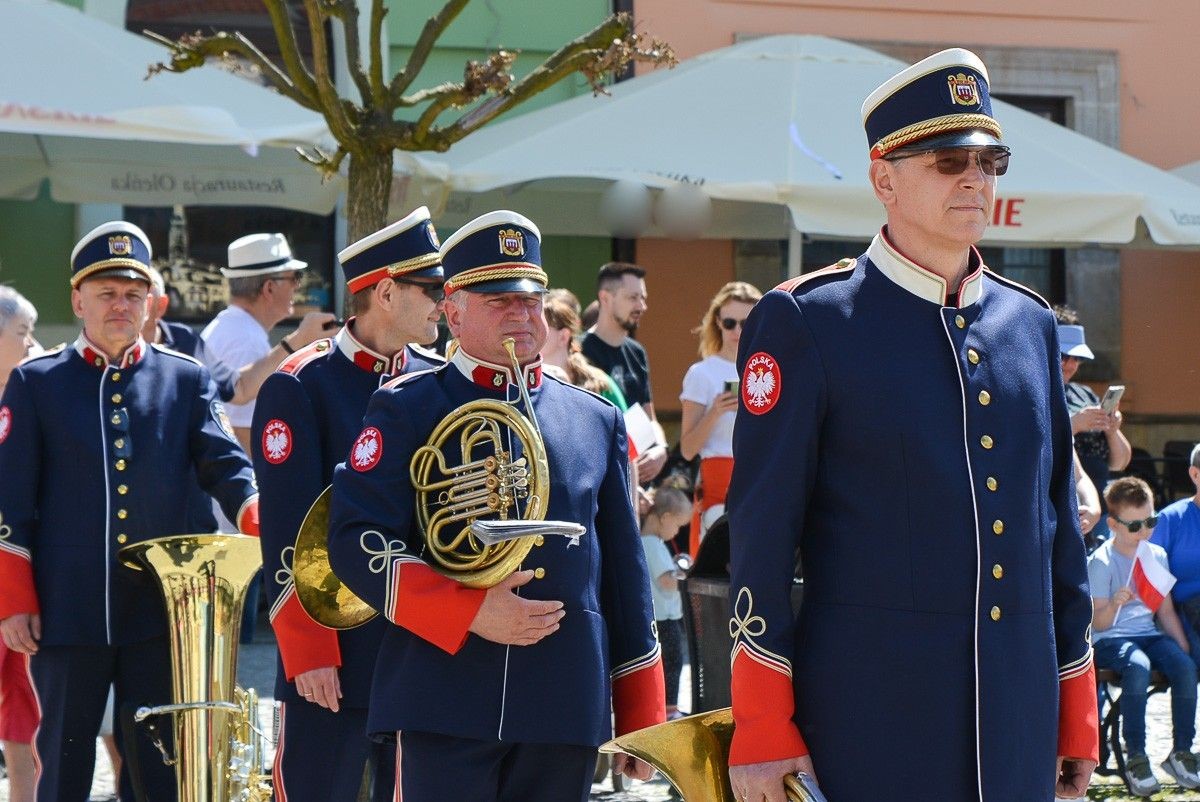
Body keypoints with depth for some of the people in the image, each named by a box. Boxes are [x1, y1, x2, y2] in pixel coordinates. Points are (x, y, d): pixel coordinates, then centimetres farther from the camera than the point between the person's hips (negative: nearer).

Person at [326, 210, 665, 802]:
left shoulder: (597, 421, 15)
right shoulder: (407, 409, 4)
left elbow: (625, 575, 15)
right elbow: (357, 542, -6)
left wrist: (641, 721, 12)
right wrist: (471, 613, -18)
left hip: (567, 704, 4)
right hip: (448, 702, -3)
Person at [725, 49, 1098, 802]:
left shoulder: (1030, 323, 13)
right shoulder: (806, 322, -3)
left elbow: (1059, 522, 16)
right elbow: (761, 531, -5)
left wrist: (1077, 718, 13)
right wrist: (763, 732, -10)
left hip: (1018, 727, 5)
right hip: (866, 713, -5)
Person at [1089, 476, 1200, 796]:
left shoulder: (1157, 555, 11)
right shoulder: (1101, 562, -6)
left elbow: (1165, 610, 16)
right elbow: (1099, 623, -10)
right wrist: (1115, 604, -31)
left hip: (1149, 634, 5)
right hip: (1110, 639, -5)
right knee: (1138, 667, -37)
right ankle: (1135, 757, -30)